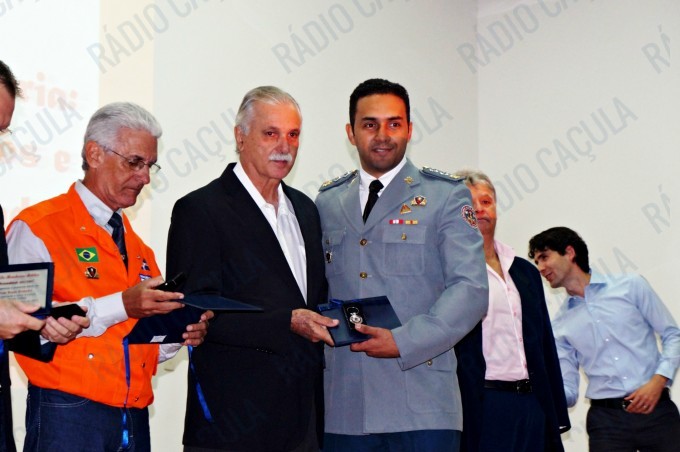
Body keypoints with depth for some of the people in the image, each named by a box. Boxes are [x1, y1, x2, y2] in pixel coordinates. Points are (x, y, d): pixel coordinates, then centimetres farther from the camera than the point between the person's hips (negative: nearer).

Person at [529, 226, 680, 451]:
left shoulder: (631, 287, 5)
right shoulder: (560, 325, 10)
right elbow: (567, 390, 8)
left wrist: (658, 381, -9)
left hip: (655, 410, -1)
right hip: (606, 419, 2)